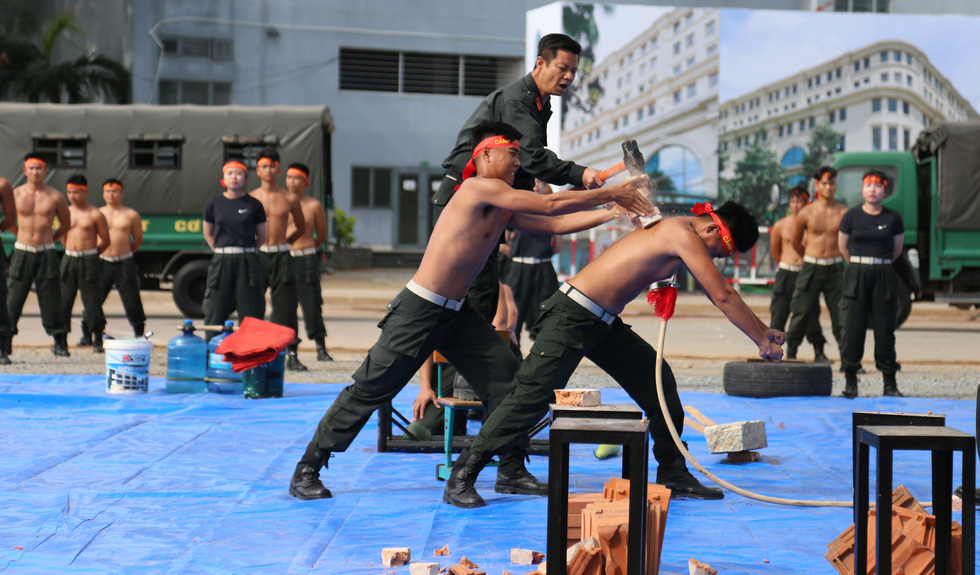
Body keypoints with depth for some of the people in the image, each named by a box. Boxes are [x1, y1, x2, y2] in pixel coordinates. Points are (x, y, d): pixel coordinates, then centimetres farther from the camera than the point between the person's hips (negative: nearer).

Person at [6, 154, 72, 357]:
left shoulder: (55, 197, 0)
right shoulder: (15, 194, 1)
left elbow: (66, 224, 14)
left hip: (46, 254, 0)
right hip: (22, 252, 1)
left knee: (50, 298, 1)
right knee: (13, 298, -1)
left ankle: (60, 342, 9)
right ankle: (5, 342, 5)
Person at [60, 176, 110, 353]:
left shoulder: (95, 214, -4)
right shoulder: (66, 212, 9)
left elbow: (105, 240, 1)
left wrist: (90, 255, 7)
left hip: (89, 260, -4)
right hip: (69, 259, 4)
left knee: (92, 300, -3)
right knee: (63, 299, 2)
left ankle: (97, 340, 4)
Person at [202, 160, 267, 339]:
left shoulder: (254, 205, 1)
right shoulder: (214, 203, 5)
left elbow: (262, 236, 10)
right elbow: (208, 233, 16)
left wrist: (245, 252, 6)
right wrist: (221, 252, 9)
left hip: (247, 262, -1)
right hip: (221, 262, 1)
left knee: (251, 313, -1)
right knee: (215, 312, 2)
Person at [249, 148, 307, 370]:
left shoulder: (288, 199, 4)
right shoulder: (250, 199, 3)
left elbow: (301, 228, 16)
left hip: (281, 256, 0)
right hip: (257, 255, 0)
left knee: (287, 305, -4)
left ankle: (291, 354, -1)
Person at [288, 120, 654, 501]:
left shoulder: (504, 210, 11)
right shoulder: (480, 188, -15)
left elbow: (555, 224, 9)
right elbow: (550, 205, -17)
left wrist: (616, 211, 4)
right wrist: (611, 194, -10)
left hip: (456, 313, 9)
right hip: (419, 310, -9)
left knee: (507, 376, 4)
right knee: (369, 389, -3)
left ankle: (511, 472, 14)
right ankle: (306, 471, 8)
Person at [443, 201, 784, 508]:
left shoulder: (683, 235, 14)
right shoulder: (684, 235, -16)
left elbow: (717, 292, 24)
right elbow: (723, 297, -14)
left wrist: (763, 330, 23)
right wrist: (762, 341, -4)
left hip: (602, 323, 10)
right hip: (571, 317, -10)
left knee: (659, 381, 10)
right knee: (532, 398, -13)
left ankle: (673, 475, 20)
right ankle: (461, 477, -6)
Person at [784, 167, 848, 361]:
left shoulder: (844, 213, -1)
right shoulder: (806, 213, 0)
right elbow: (796, 242, 14)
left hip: (835, 268, 0)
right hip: (811, 269, 0)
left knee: (841, 314, 0)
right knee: (802, 312, 0)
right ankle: (790, 354, 11)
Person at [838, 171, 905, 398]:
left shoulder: (894, 218, 1)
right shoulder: (851, 216, 0)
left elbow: (897, 250, 14)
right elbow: (842, 246, 13)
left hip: (884, 275, 0)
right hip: (856, 275, 0)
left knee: (885, 329, 1)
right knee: (852, 327, -3)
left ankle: (889, 383, 7)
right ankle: (850, 381, 5)